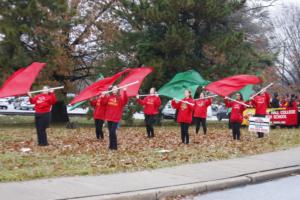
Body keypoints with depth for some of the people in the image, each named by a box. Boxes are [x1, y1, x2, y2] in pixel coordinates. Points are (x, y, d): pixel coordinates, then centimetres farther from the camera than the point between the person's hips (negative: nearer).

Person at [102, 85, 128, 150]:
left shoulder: (120, 98, -4)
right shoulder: (109, 97, 9)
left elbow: (125, 101, -24)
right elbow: (104, 103, 4)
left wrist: (125, 92, -35)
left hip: (116, 118, -5)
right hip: (109, 118, 5)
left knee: (113, 132, -12)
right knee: (110, 132, 10)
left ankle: (114, 146, -4)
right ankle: (111, 145, 18)